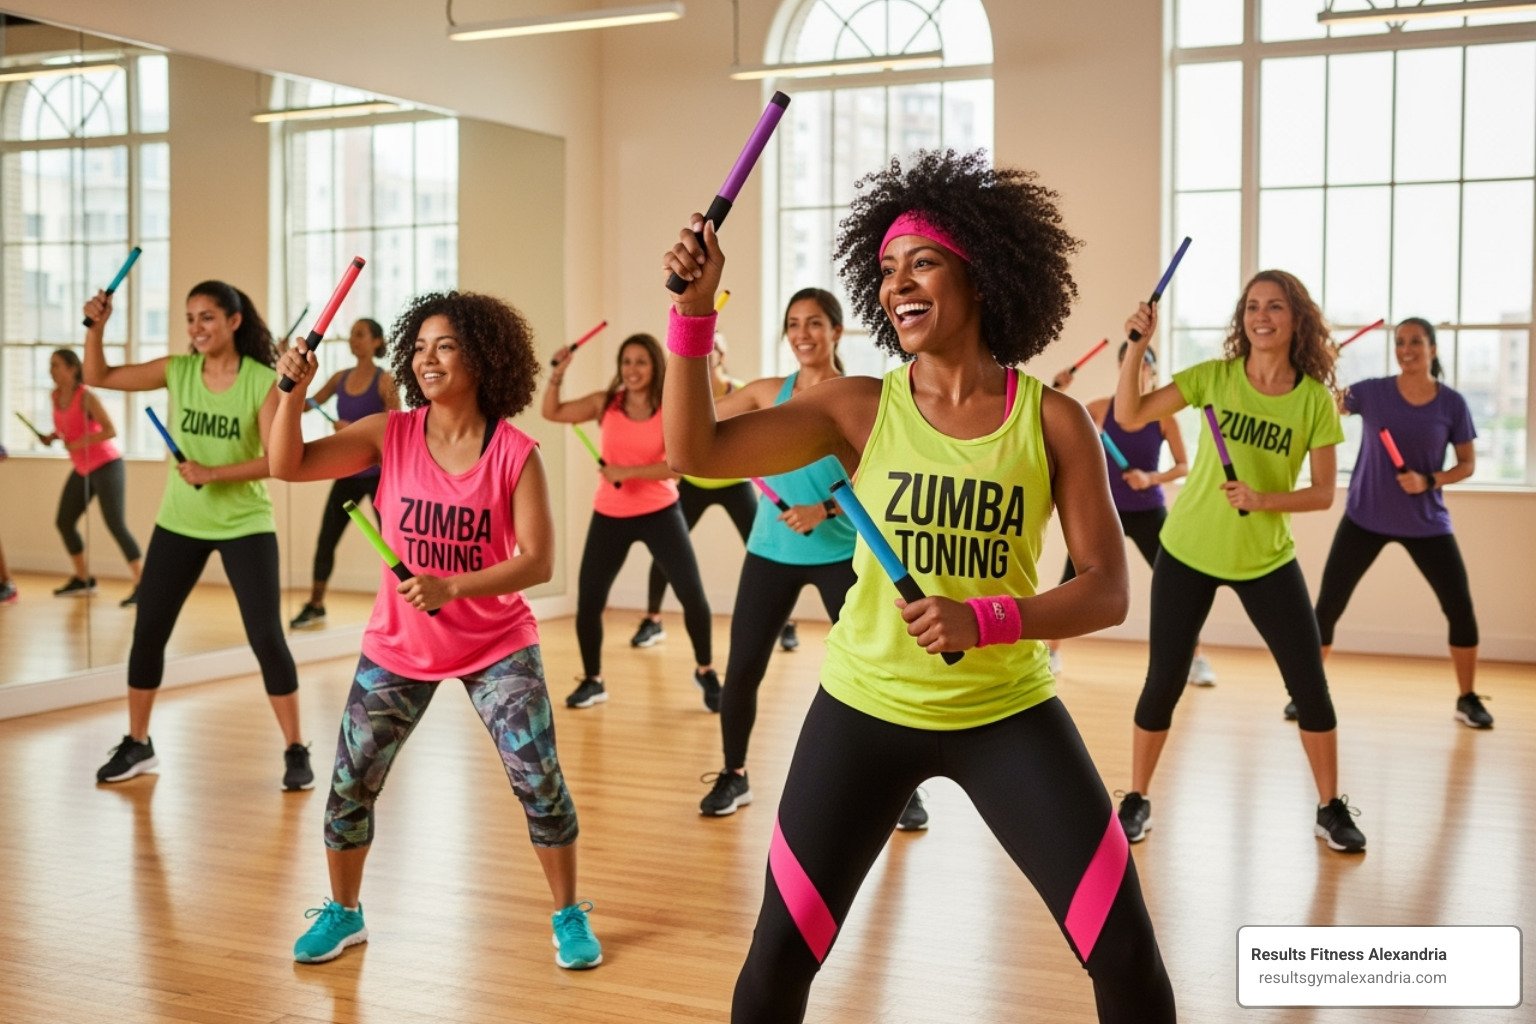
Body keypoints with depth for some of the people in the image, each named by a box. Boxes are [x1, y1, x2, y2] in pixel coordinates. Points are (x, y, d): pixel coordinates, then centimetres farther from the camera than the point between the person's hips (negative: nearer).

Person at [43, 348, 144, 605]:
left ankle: (142, 585, -10)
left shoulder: (86, 396, -18)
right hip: (83, 470, 9)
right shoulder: (56, 396, 4)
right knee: (64, 521, 9)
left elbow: (110, 431, -24)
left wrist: (80, 443, -26)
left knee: (116, 526, -13)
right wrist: (53, 437, 1)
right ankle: (83, 579, 24)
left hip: (106, 466, -9)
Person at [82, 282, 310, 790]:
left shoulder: (263, 381, -13)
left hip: (245, 526, -4)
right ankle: (137, 744, 25)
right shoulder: (176, 370, -2)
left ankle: (296, 751, 7)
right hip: (179, 524, 4)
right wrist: (96, 326, -12)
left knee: (266, 637, -5)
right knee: (147, 632, 8)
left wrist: (214, 473, -27)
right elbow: (97, 377, 3)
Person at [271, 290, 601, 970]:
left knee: (539, 779, -9)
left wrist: (451, 587, -31)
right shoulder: (391, 435, -7)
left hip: (497, 645, -2)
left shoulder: (515, 454, -14)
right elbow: (288, 466, -10)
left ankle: (569, 918, 13)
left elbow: (538, 561, -19)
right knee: (350, 783, 8)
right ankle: (342, 913, 33)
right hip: (398, 646, 3)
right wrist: (293, 391, -24)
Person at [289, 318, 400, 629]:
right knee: (325, 541, 7)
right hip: (348, 474, 6)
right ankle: (315, 607, 19)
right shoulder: (340, 378, 7)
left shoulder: (384, 380, -10)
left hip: (378, 474, -6)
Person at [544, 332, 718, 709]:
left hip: (659, 512, -2)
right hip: (610, 516, 2)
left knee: (692, 594, -8)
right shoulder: (605, 403, -1)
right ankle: (593, 681, 22)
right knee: (588, 601, 1)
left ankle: (705, 672, 16)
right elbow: (552, 413, 3)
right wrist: (557, 375, -12)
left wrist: (628, 472, -23)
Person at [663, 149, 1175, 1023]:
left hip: (1009, 715, 0)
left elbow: (1108, 590, -11)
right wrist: (695, 309, -21)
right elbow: (695, 452, -12)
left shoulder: (1053, 419, -7)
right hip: (864, 709, 1)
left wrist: (983, 621, -26)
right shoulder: (860, 408, -6)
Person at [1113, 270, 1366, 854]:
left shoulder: (1315, 399, -6)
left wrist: (1265, 500, -21)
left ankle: (1331, 809, 20)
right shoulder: (1214, 377, -6)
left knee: (1309, 683, 1)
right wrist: (1138, 346, -21)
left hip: (1267, 559, 1)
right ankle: (1137, 801, 21)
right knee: (1164, 681, 3)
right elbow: (1129, 416, -11)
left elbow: (1323, 493, -5)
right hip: (1188, 552, 0)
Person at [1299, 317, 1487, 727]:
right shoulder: (1371, 392, -6)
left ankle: (1467, 699, 18)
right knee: (1328, 604, -2)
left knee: (1460, 606, -1)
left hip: (1426, 522, 1)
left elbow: (1467, 464, 2)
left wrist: (1428, 482, -16)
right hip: (1365, 518, 0)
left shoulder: (1452, 405, -5)